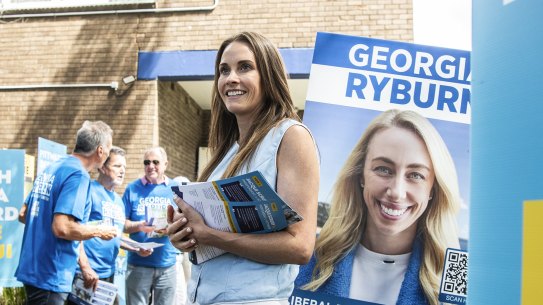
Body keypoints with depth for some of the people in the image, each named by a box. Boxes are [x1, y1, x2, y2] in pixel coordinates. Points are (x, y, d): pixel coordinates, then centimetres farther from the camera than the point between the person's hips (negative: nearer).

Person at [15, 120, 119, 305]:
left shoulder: (52, 168, 10)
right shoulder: (78, 174, -18)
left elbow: (24, 214, 17)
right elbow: (62, 228, -28)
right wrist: (99, 231, -11)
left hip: (32, 268, 9)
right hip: (51, 276, -9)